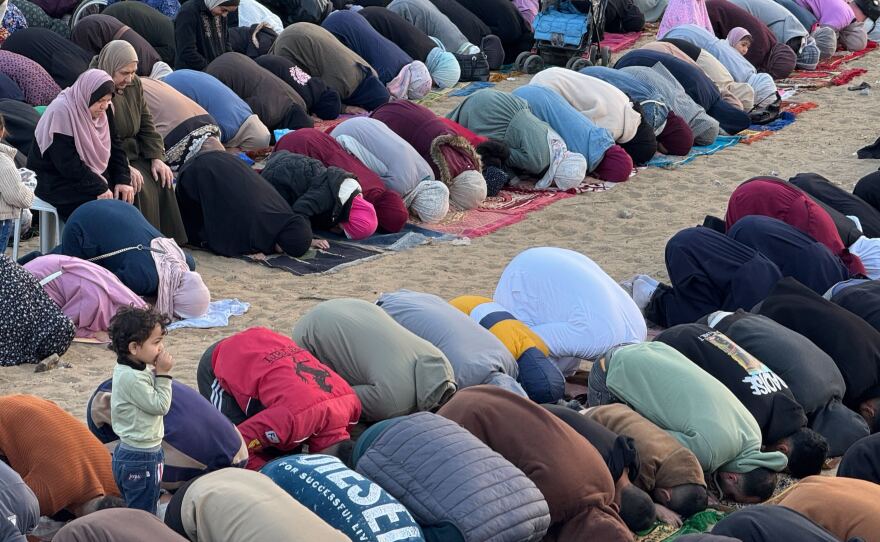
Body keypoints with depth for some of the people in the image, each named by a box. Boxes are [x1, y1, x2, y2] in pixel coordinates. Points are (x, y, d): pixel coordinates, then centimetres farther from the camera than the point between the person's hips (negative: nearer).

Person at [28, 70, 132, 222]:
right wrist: (98, 188, -23)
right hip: (55, 182, -7)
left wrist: (123, 180, -5)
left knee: (125, 197, -15)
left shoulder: (103, 111, 3)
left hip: (93, 174, 7)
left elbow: (115, 145, 10)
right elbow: (67, 162, -24)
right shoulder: (61, 112, -21)